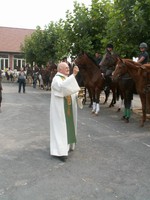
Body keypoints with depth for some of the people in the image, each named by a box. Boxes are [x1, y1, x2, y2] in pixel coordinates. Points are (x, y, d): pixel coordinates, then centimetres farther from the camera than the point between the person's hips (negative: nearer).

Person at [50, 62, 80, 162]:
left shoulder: (67, 78, 15)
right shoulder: (56, 79, -14)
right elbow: (62, 86, -37)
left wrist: (78, 94, 0)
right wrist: (73, 75, -40)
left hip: (68, 108, 9)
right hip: (60, 108, -9)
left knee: (68, 126, 15)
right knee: (60, 127, -8)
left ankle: (67, 145, 29)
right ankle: (60, 151, -6)